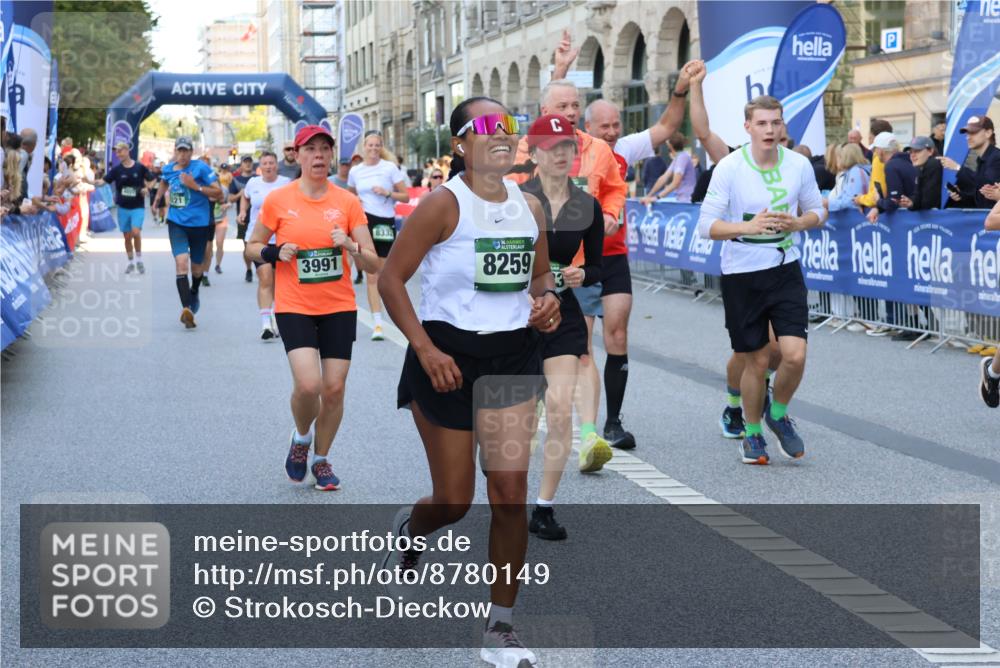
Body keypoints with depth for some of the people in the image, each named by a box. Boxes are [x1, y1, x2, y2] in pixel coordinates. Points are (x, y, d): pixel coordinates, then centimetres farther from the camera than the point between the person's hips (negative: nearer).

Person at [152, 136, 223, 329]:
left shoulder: (201, 168, -12)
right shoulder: (169, 169, 4)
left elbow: (218, 192, -14)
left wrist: (195, 186, -22)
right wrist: (157, 200, 28)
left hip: (199, 224, -2)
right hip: (176, 223, 2)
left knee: (195, 267, 15)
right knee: (181, 262, -19)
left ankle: (194, 293, 48)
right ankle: (186, 308, -27)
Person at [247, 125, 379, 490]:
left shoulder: (347, 202, 1)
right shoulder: (278, 200, -2)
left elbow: (372, 262, 1)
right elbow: (252, 247, 9)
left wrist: (350, 247, -19)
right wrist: (275, 252, -12)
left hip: (339, 307, 2)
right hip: (294, 306, -2)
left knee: (334, 388, 1)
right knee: (308, 384, -18)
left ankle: (321, 459, 23)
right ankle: (301, 438, 14)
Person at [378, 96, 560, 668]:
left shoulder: (530, 207, 4)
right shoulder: (445, 204, -12)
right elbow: (391, 280, -10)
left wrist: (547, 298, -4)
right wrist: (426, 350, -17)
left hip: (514, 357, 4)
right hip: (448, 356, -4)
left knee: (511, 491, -4)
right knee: (455, 501, 5)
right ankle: (411, 529, 44)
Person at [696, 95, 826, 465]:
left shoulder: (799, 165, -2)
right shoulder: (729, 168, -11)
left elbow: (817, 210, 11)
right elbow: (706, 225, -13)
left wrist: (796, 223, -11)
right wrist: (748, 227, -29)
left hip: (785, 269, 2)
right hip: (741, 274, -2)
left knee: (795, 354, -10)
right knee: (757, 360, 4)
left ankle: (778, 415, 20)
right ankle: (752, 433, 27)